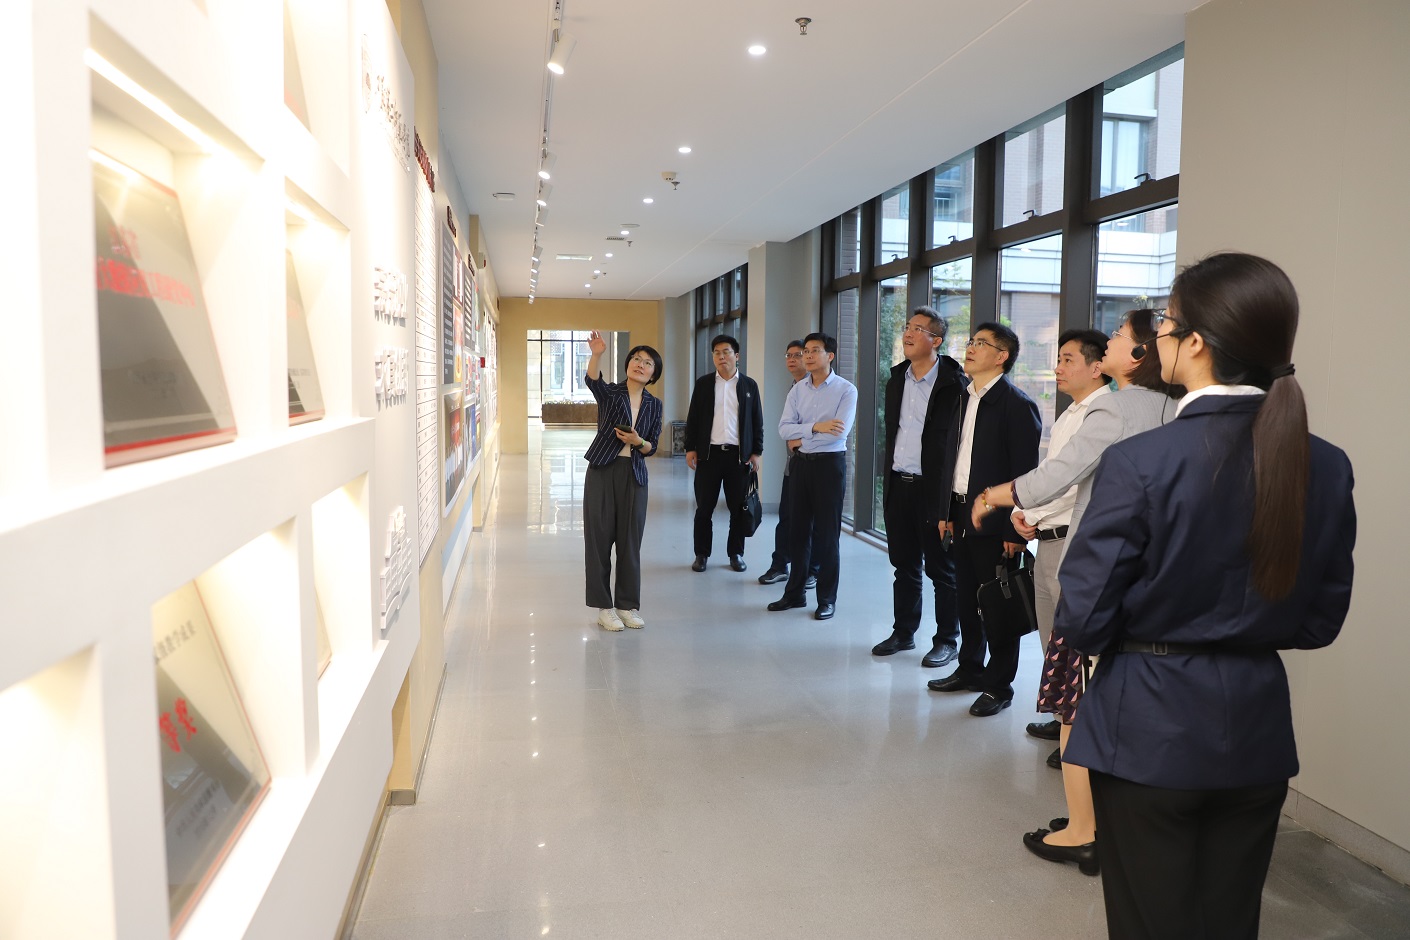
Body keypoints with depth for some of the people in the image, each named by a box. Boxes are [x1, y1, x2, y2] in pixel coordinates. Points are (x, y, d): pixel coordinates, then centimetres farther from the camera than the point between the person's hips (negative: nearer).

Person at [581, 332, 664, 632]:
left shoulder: (654, 404, 6)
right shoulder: (610, 392, -3)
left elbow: (652, 447, 8)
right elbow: (592, 381, -26)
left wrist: (638, 441, -15)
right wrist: (597, 354, -45)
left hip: (634, 474, 3)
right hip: (603, 471, -3)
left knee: (630, 539, 7)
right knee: (599, 537, 1)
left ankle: (628, 604, 20)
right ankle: (604, 606, 12)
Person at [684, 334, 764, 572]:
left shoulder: (749, 385, 7)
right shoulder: (703, 383, 7)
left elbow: (757, 421, 7)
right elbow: (692, 418, 7)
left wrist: (756, 452, 2)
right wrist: (690, 448, 0)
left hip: (739, 454, 0)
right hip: (708, 453, 0)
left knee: (739, 508, 4)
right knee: (704, 508, 4)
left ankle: (736, 553, 17)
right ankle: (701, 554, 15)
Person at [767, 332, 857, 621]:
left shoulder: (846, 390, -7)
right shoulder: (797, 390, 7)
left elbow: (840, 432, -19)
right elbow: (784, 428, -3)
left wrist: (800, 439, -11)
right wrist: (815, 427, -19)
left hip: (830, 464, -4)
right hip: (801, 464, 5)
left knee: (826, 534, 2)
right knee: (798, 530, 11)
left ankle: (827, 599, 14)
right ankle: (795, 593, 23)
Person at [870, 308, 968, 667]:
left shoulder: (954, 384, -11)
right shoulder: (897, 380, 11)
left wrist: (948, 498, -16)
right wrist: (888, 481, 14)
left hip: (934, 488, -6)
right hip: (898, 485, 7)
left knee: (941, 568, 5)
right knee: (903, 565, 16)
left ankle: (947, 641, 17)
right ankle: (903, 633, 28)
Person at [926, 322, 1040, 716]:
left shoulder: (1017, 405, -12)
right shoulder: (965, 398, 13)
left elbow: (1025, 471, -15)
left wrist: (1015, 529, -17)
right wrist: (946, 511, 12)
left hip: (994, 521, -7)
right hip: (961, 516, 8)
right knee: (966, 599, 16)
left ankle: (998, 684, 16)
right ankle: (970, 669, 31)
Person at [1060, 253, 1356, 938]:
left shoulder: (1139, 462, -20)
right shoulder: (1326, 468, -4)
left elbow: (1082, 622, -17)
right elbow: (1320, 620, 4)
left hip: (1151, 731, -4)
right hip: (1258, 733, 5)